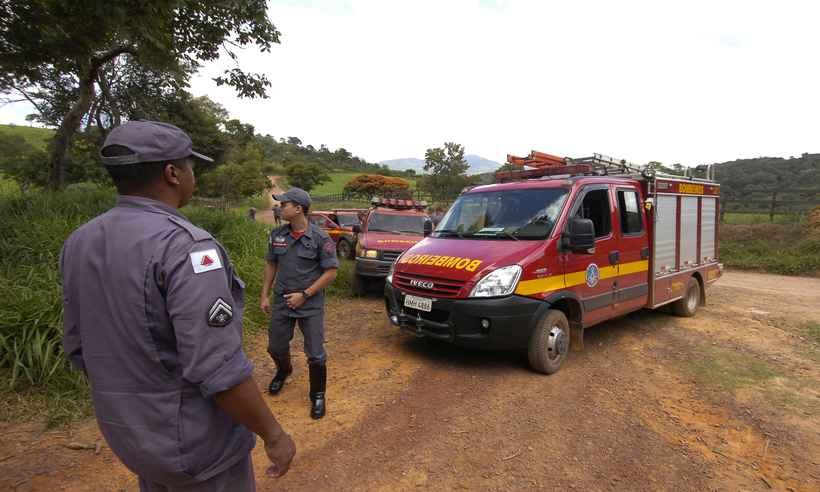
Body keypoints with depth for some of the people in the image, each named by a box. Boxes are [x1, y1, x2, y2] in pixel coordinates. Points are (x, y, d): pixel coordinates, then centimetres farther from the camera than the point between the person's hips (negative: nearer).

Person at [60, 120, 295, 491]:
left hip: (128, 431, 8)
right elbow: (218, 370, -29)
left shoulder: (79, 242, -2)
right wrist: (274, 435, -16)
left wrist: (124, 403, 20)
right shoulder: (184, 246, -27)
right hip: (195, 442, -7)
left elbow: (79, 347, 7)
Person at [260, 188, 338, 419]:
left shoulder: (320, 238, -13)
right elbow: (271, 265, 11)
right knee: (276, 347, 18)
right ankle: (283, 371, 51)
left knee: (315, 354, 1)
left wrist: (304, 294, -16)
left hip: (311, 304, -4)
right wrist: (265, 295, 8)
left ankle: (318, 396, 23)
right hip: (282, 302, 5)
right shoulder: (277, 235, 1)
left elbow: (331, 272, -12)